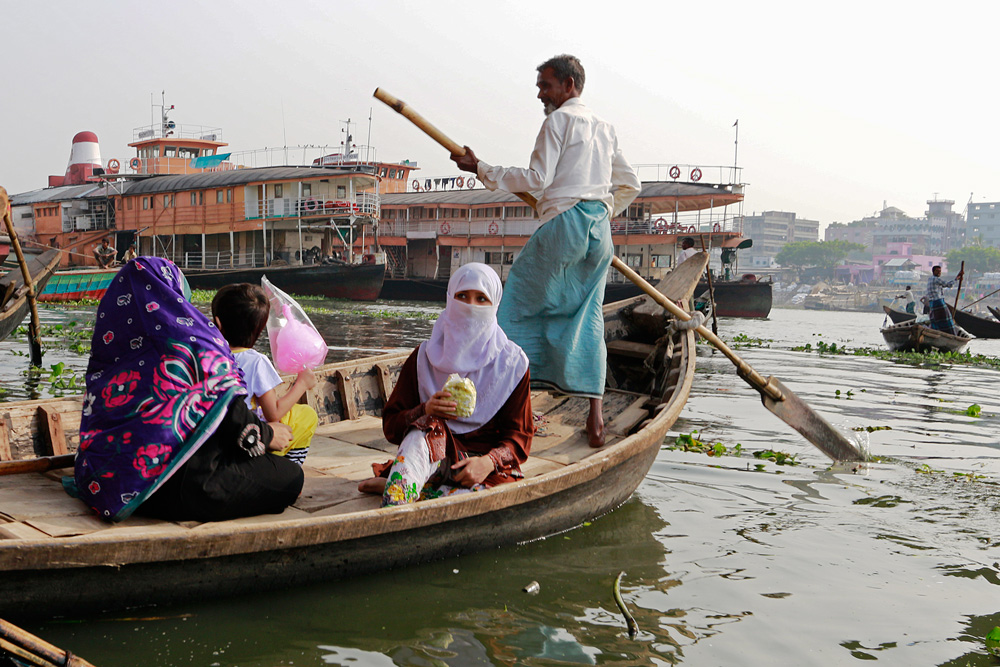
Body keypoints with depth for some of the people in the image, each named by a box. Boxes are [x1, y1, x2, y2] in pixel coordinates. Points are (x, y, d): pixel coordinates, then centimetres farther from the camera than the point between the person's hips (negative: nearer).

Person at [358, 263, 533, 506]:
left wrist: (489, 462, -20)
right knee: (425, 429, -35)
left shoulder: (512, 362, 3)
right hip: (432, 457, 1)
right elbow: (391, 425, 4)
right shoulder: (425, 357, 5)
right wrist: (425, 410, -18)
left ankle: (392, 486, -27)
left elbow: (519, 434, 2)